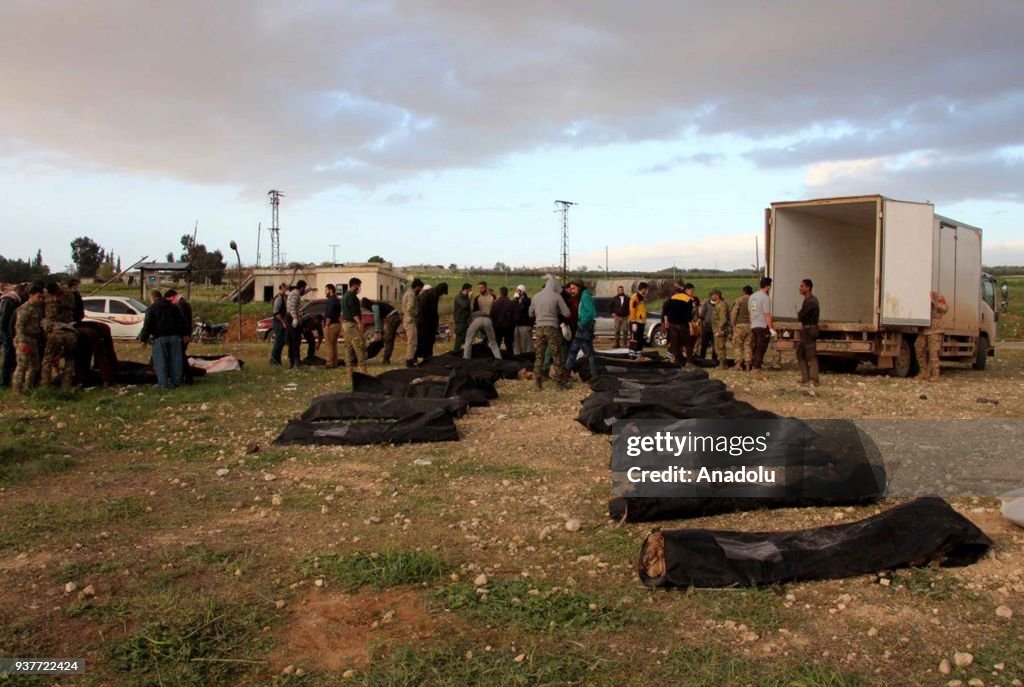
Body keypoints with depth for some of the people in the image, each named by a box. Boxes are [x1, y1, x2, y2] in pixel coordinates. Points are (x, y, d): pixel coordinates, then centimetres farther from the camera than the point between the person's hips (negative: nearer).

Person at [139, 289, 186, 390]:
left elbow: (147, 325, -7)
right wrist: (180, 333, 20)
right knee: (175, 359, 9)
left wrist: (144, 338, -2)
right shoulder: (174, 307, 14)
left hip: (160, 337, -4)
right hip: (174, 336, 4)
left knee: (160, 361, 0)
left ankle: (163, 383, -2)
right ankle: (176, 381, 11)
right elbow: (182, 322, 16)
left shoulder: (151, 309, -2)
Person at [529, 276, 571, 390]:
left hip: (539, 328, 3)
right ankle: (561, 383, 8)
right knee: (557, 357, 5)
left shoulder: (536, 296, 7)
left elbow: (531, 314, 17)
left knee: (539, 357, 8)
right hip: (552, 328, -3)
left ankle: (538, 384, 6)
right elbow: (566, 313, -4)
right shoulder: (556, 296, -4)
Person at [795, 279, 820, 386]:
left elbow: (800, 316, -17)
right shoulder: (807, 300, 15)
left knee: (811, 355, -8)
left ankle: (813, 380, -6)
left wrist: (799, 315, 3)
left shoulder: (811, 301, -17)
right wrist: (800, 317, -4)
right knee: (800, 353, 13)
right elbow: (801, 316, 16)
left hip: (809, 330, -10)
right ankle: (805, 378, 16)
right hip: (805, 330, 10)